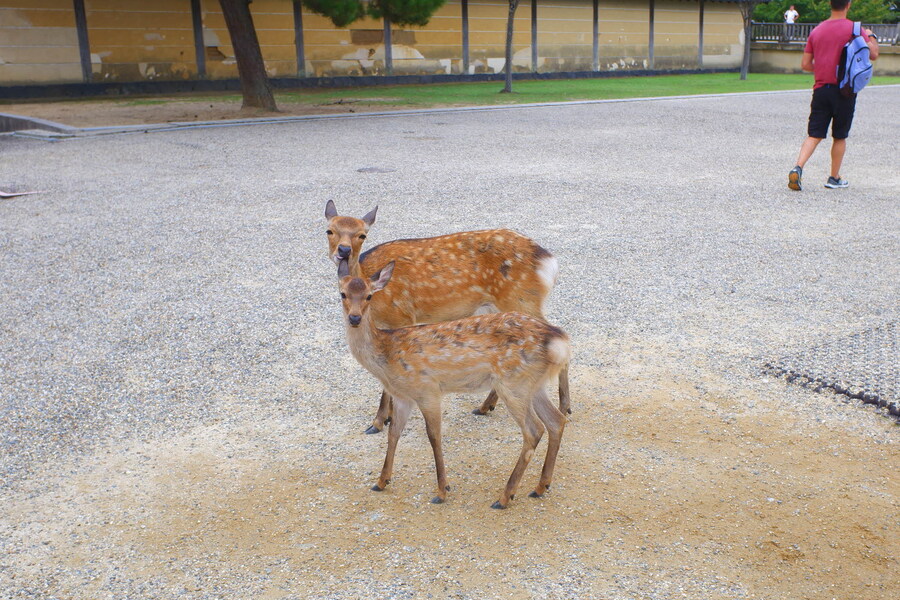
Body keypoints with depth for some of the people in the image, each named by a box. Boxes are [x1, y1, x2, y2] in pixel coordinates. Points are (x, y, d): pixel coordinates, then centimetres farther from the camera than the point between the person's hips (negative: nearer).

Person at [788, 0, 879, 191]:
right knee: (840, 137, 9)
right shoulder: (854, 29, -7)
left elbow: (805, 64, 6)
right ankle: (835, 178, 17)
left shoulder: (816, 30, 6)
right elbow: (873, 54, -8)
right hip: (844, 90, -3)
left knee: (814, 135, 1)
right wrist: (872, 36, 11)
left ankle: (797, 168, -20)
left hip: (820, 89, 3)